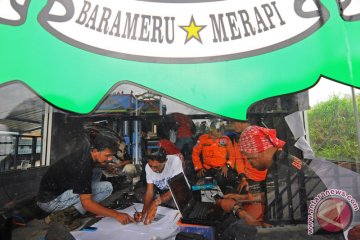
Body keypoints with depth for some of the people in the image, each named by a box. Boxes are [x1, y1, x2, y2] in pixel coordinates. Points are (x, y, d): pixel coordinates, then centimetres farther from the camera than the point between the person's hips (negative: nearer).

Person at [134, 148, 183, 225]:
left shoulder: (175, 160, -32)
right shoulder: (148, 167, -17)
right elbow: (149, 191, -15)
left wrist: (156, 202, -46)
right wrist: (144, 212, -32)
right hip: (161, 192, 5)